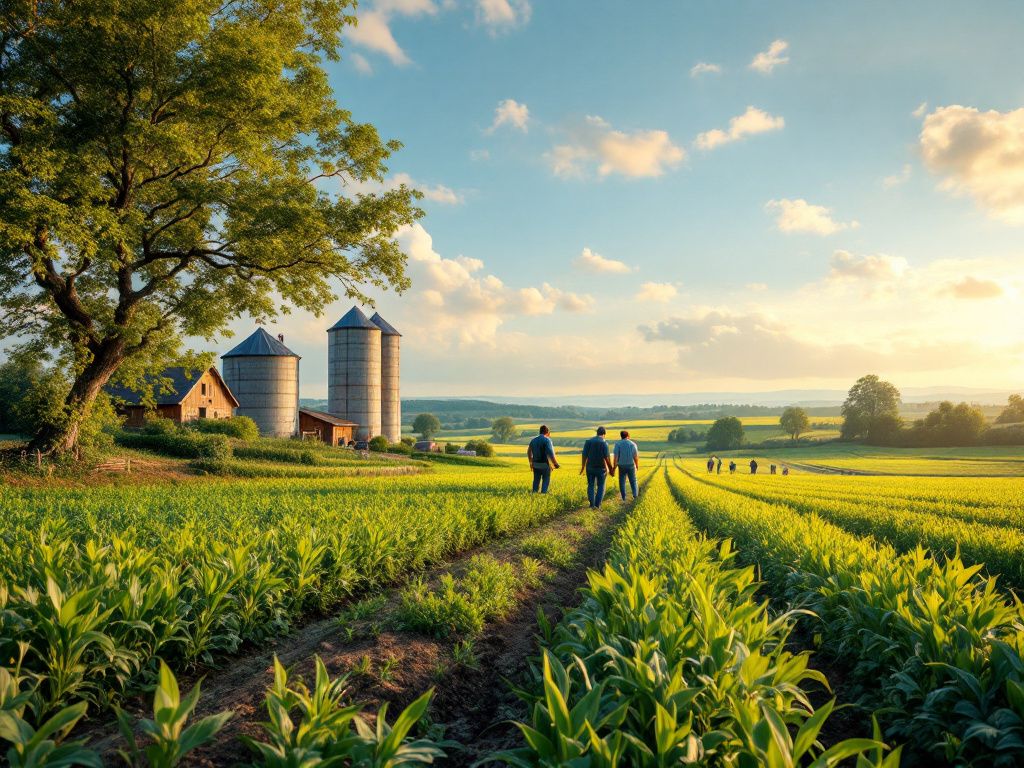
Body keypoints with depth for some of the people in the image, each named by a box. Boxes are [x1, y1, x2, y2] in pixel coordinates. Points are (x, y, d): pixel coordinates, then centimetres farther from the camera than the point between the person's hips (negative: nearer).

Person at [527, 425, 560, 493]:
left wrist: (531, 462, 31)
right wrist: (555, 463, -15)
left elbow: (529, 452, 19)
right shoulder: (547, 440, -12)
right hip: (545, 465, -6)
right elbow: (550, 453, -21)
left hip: (536, 464, 6)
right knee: (546, 481, 4)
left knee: (536, 481, 14)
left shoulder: (533, 440, 9)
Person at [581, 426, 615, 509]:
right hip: (601, 468, -2)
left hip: (590, 467, 2)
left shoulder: (588, 441, 0)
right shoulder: (604, 442, -10)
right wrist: (611, 468, -5)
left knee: (591, 486, 13)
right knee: (601, 487, 10)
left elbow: (584, 455, -3)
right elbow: (607, 457, -14)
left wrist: (583, 467, 6)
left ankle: (592, 505, 3)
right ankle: (597, 505, 3)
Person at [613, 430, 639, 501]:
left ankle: (623, 497, 9)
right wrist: (637, 465, 9)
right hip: (631, 465, 1)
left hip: (622, 466, 0)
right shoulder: (633, 444, -4)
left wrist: (614, 466, -3)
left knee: (622, 481, 11)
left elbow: (616, 456, -11)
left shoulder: (618, 444, -7)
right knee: (633, 480, 14)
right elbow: (636, 456, -5)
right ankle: (635, 494, 2)